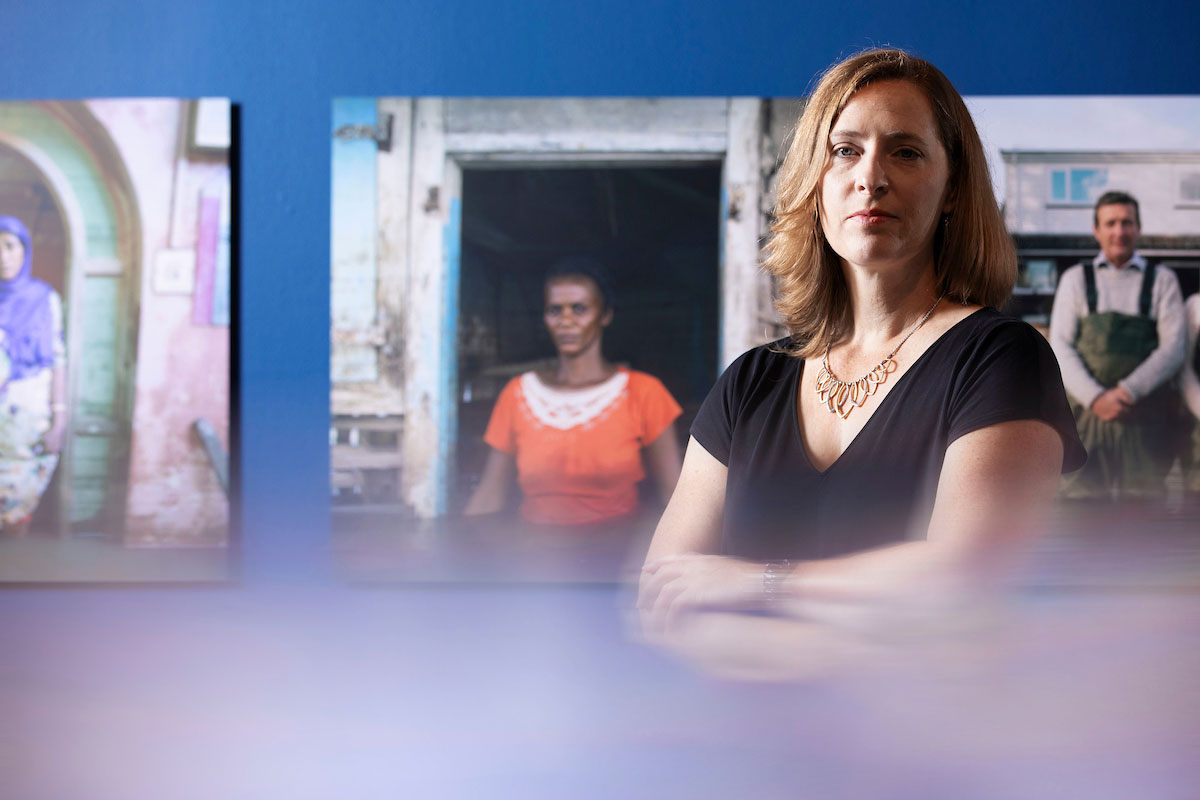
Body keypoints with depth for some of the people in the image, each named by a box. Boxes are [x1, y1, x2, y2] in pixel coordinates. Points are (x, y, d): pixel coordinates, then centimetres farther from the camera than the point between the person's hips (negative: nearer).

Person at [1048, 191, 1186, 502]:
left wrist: (1127, 391, -12)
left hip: (1146, 419, 0)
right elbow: (1060, 348, 4)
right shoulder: (1075, 279, 14)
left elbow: (1173, 348, 2)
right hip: (1089, 414, 0)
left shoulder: (1162, 281, 12)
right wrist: (1096, 397, -11)